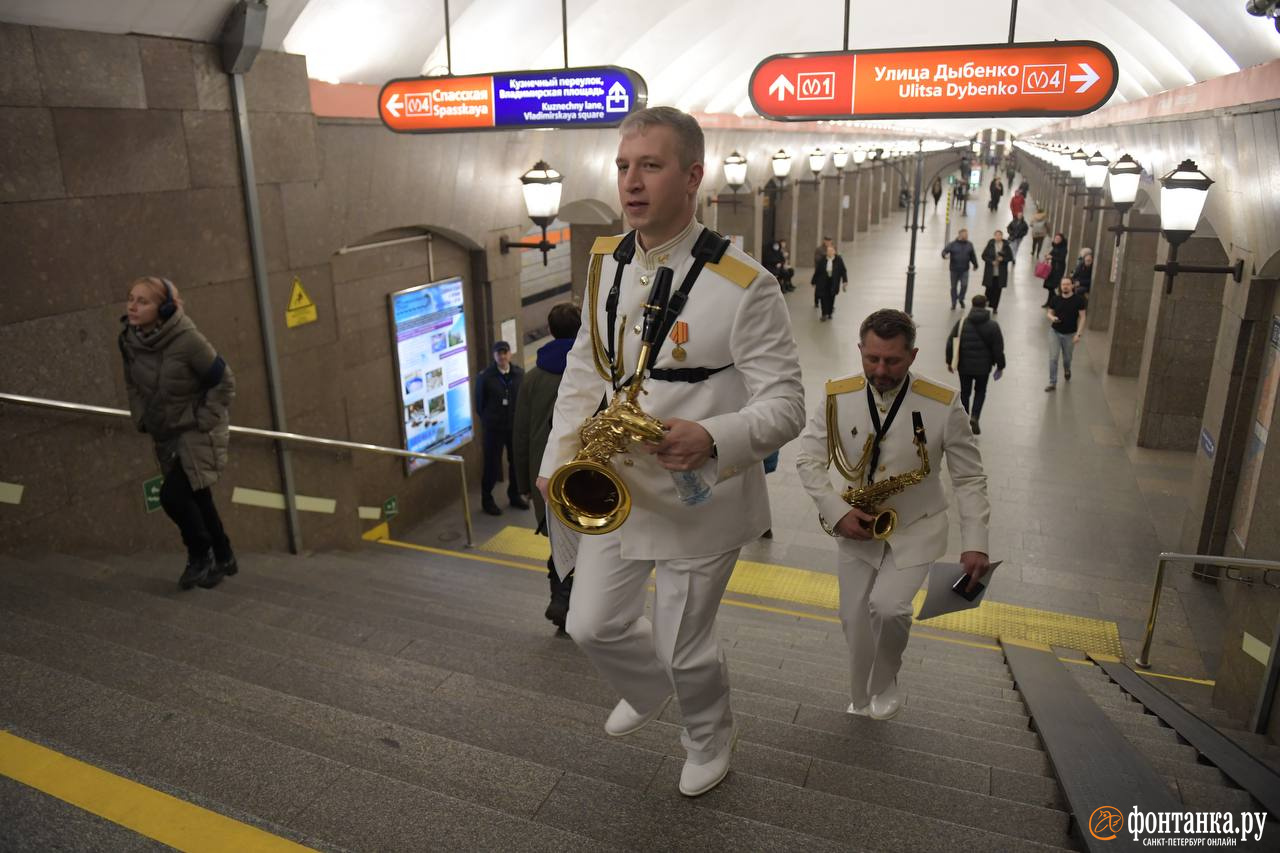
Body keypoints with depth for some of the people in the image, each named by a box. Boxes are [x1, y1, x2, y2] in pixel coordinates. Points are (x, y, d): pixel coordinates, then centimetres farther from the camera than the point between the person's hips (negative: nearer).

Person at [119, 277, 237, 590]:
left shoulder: (187, 338, -23)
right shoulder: (128, 339, -5)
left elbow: (224, 381, -15)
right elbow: (132, 383, 13)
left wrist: (204, 421, -15)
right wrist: (141, 418, 4)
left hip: (198, 432, -6)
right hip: (165, 434, 6)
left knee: (173, 494, -15)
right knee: (196, 497, 14)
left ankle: (200, 555, 11)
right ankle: (223, 558, 32)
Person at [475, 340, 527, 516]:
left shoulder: (520, 373, -2)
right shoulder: (485, 376, -8)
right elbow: (479, 403, 0)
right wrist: (487, 420, 4)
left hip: (516, 426, 3)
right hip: (494, 428, -3)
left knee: (517, 462, 11)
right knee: (492, 465, 3)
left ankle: (514, 495, 30)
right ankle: (487, 500, 18)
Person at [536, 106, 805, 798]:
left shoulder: (743, 284, -20)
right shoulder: (606, 263, 0)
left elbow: (785, 405, -17)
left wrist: (711, 438, -36)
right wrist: (560, 454, -2)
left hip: (699, 498, -5)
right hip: (616, 489, 6)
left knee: (683, 648, 12)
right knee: (593, 625, 16)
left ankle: (709, 741, 47)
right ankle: (647, 691, 53)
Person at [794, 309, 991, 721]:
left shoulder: (943, 405, -15)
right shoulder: (836, 397, -12)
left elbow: (969, 478, -7)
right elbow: (808, 459, -6)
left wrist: (975, 542, -13)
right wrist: (837, 512, -18)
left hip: (916, 531, -2)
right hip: (856, 529, 2)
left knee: (887, 606, -22)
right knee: (855, 619, 10)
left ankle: (886, 683, 10)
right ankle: (862, 701, 35)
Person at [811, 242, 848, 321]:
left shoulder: (838, 259, -5)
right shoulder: (822, 259, -6)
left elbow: (843, 271, 0)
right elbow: (817, 271, -1)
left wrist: (845, 281, -7)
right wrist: (814, 282, 1)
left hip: (833, 282, 0)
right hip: (823, 281, 0)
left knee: (831, 297, 7)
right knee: (823, 297, -7)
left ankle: (829, 313, 24)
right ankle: (824, 314, -1)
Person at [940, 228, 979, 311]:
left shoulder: (969, 245, 5)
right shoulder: (952, 244, -6)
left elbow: (973, 256, 14)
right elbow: (945, 250, -14)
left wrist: (975, 265, 20)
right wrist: (945, 255, -37)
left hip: (964, 270, 2)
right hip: (954, 270, -2)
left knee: (964, 285, -9)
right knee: (954, 286, 7)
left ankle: (961, 299, 18)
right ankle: (954, 303, 20)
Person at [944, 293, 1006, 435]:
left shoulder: (961, 322, -6)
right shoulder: (993, 325, -7)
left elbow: (951, 343, -4)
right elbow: (998, 348, -5)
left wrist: (949, 362, 6)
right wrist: (1000, 366, 6)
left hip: (964, 365, 0)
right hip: (983, 366, 0)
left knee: (965, 392, 15)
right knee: (980, 391, 19)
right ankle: (974, 417, -1)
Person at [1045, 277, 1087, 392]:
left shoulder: (1078, 299, -13)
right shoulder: (1055, 298, -7)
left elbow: (1082, 317, -10)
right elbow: (1049, 312, 6)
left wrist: (1078, 334, -16)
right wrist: (1052, 317, -20)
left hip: (1070, 334, -1)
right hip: (1055, 332, 1)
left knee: (1067, 358, 17)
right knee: (1053, 358, -5)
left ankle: (1067, 370, 51)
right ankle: (1052, 383, 4)